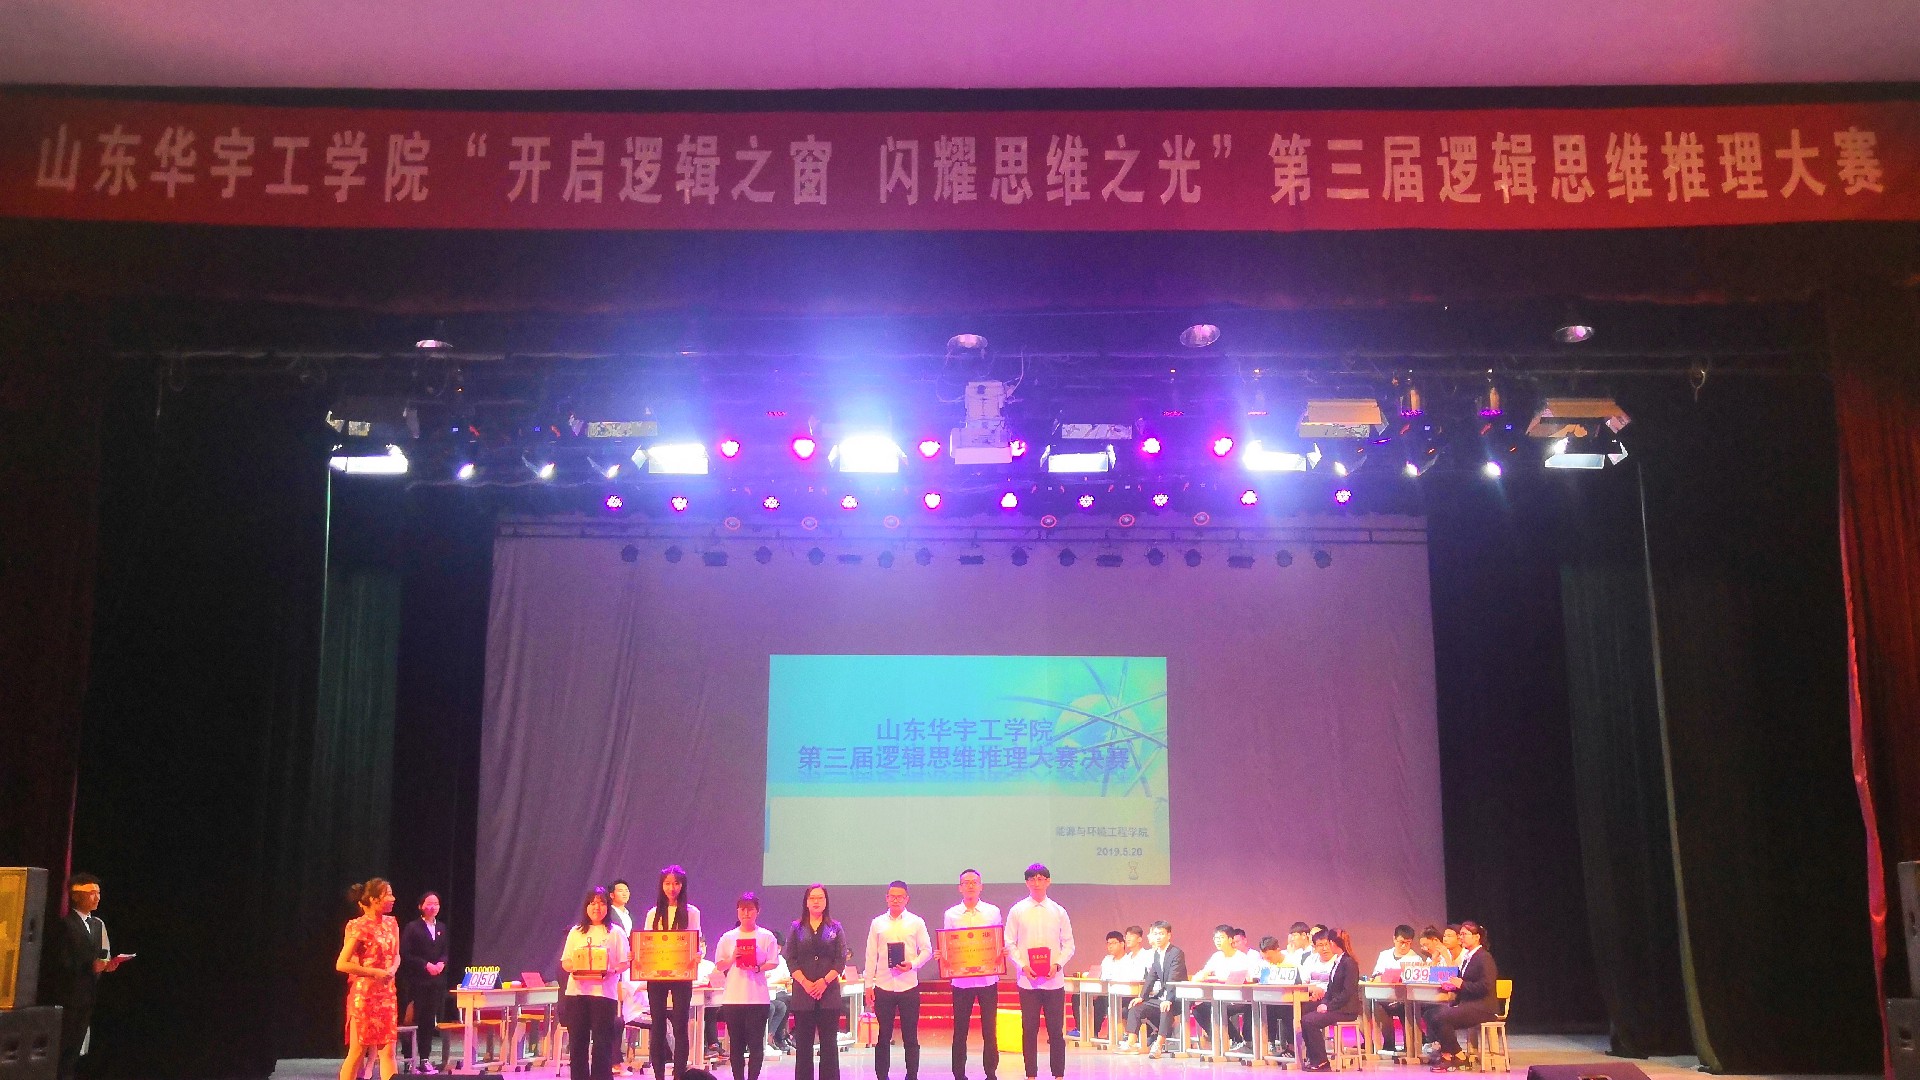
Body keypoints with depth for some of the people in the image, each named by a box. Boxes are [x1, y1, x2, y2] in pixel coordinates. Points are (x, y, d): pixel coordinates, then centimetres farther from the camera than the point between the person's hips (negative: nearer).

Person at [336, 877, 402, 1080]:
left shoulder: (391, 923, 8)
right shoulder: (359, 927, -12)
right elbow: (341, 964, -15)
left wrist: (393, 969, -2)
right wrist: (375, 972, -17)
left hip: (387, 993, 6)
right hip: (364, 993, -6)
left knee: (388, 1050, 5)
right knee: (357, 1051, 0)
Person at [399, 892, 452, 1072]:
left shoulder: (441, 928, 14)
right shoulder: (412, 928, -4)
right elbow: (405, 954, -10)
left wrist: (441, 963, -6)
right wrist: (426, 965, -17)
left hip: (437, 981, 5)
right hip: (417, 981, -5)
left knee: (430, 1020, 7)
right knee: (417, 1019, -4)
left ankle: (425, 1059, 12)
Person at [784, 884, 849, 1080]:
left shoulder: (835, 927, 8)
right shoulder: (796, 928, 9)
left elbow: (841, 959, 1)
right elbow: (791, 959, 2)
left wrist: (825, 981, -11)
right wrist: (805, 982, -11)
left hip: (829, 992, 0)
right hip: (803, 992, 0)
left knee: (829, 1042, 0)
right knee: (803, 1042, 1)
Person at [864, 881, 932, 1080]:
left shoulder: (916, 922, 2)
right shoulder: (878, 923, 6)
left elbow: (927, 950, 3)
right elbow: (871, 956, 7)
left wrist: (912, 965, -14)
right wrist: (869, 985, 4)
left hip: (908, 986, -1)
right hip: (883, 987, 1)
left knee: (910, 1037, 4)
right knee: (883, 1037, 6)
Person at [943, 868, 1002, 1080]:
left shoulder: (993, 912, 5)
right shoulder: (951, 915, 5)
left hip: (988, 979, 0)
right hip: (961, 980, 0)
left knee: (989, 1031, 3)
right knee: (960, 1031, 5)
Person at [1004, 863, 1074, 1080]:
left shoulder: (1058, 911, 6)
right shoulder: (1017, 911, 3)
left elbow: (1068, 944, 7)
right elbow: (1010, 944, 3)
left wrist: (1057, 964, -9)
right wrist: (1022, 965, -11)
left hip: (1054, 979, 1)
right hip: (1027, 979, -1)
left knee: (1056, 1030, 2)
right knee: (1029, 1029, 4)